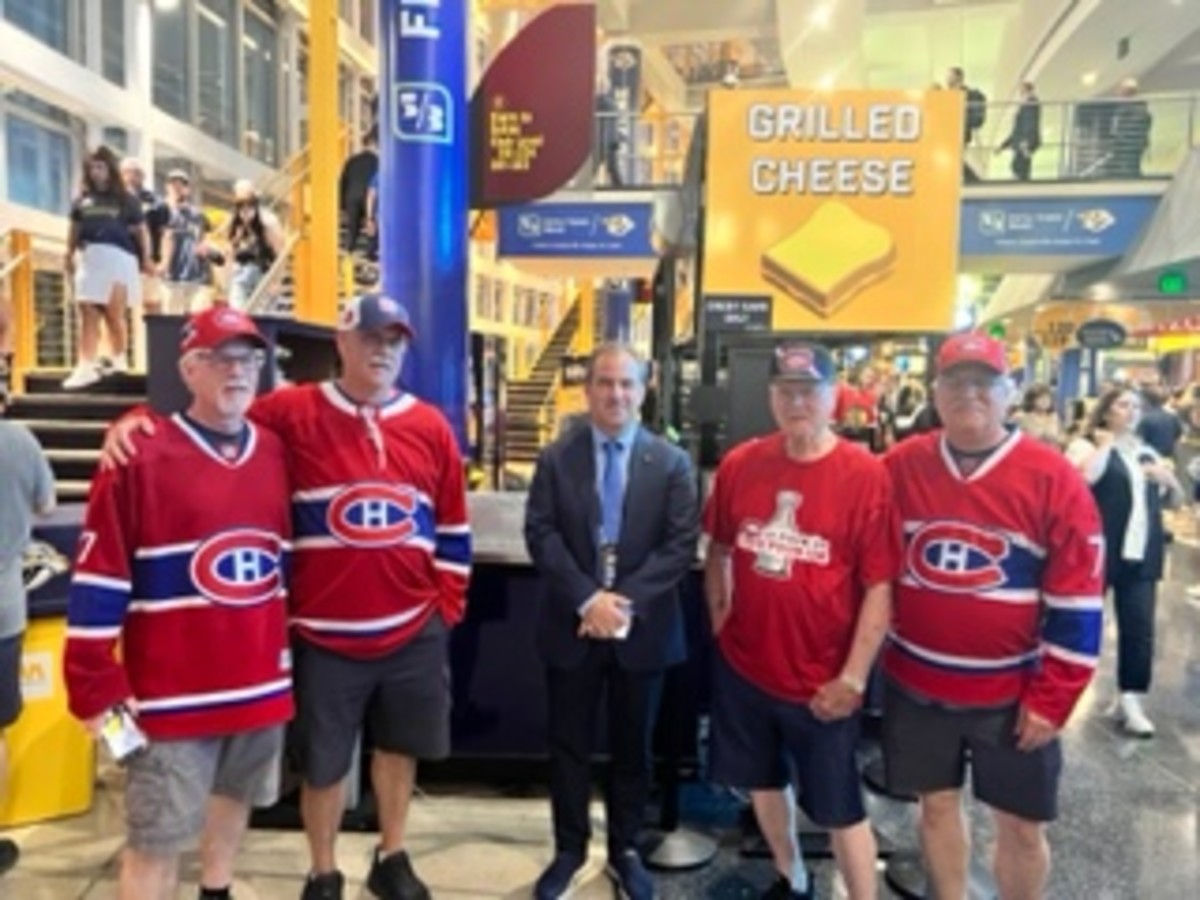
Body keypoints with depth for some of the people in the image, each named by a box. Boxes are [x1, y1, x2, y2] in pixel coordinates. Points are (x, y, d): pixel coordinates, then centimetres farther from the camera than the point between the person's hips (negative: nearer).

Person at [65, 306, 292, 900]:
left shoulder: (274, 454, 5)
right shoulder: (140, 459, -11)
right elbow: (98, 583, -11)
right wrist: (97, 689, -11)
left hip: (261, 680, 6)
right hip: (172, 691, -5)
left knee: (235, 800, 23)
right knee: (157, 840, 3)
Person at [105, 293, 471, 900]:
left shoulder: (431, 426, 2)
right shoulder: (292, 413, -6)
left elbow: (453, 529, 7)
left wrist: (448, 604, 7)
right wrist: (136, 420, -17)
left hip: (414, 630, 3)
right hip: (323, 633, -2)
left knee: (399, 747, 19)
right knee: (323, 762, 13)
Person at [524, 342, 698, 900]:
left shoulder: (671, 462, 0)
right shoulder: (556, 458, 1)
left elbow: (682, 544, -8)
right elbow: (541, 536, -7)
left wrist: (627, 600, -18)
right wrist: (587, 598, -18)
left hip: (644, 628, 0)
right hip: (571, 625, 0)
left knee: (633, 746, 14)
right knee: (568, 744, 12)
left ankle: (625, 851, 34)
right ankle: (569, 850, 32)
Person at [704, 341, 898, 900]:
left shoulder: (865, 476, -16)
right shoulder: (739, 465, -4)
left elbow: (880, 587, -16)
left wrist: (853, 677, -16)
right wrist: (719, 616, 5)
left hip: (823, 680, -4)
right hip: (744, 665, 5)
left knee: (840, 809, 11)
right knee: (764, 782, 23)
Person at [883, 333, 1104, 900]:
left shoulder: (1053, 479, -11)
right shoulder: (900, 467, -4)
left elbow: (1076, 601, -8)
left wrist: (1051, 699, -9)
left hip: (1011, 691, -2)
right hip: (916, 682, 2)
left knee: (1021, 824, 12)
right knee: (938, 804, 17)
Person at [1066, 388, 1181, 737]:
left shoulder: (1147, 452, 17)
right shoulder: (1087, 445, -1)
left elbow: (1177, 498, 21)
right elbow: (1083, 479, -23)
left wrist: (1167, 478, 1)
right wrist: (1106, 445, -12)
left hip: (1141, 552, 5)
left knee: (1140, 627, 1)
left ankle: (1130, 700, 9)